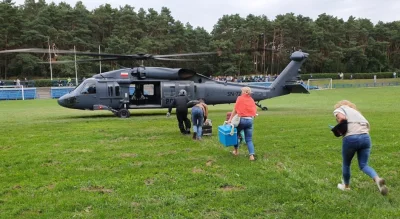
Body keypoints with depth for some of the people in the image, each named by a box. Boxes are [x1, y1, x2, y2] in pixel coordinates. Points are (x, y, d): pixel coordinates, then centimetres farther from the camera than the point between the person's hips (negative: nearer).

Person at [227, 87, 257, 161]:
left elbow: (235, 110, -6)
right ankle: (251, 155, -5)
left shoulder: (240, 98, -2)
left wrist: (230, 119, -4)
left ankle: (236, 150, 28)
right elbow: (254, 112, 7)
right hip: (250, 120, 4)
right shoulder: (252, 100, 11)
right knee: (249, 139, 7)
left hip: (241, 119, -3)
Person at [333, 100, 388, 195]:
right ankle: (377, 179, -15)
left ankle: (346, 186, 33)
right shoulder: (356, 111, 31)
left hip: (351, 138, -5)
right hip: (366, 137, 5)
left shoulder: (338, 109, 12)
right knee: (363, 165, 12)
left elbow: (342, 118, -12)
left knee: (346, 164, 16)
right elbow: (367, 124, 20)